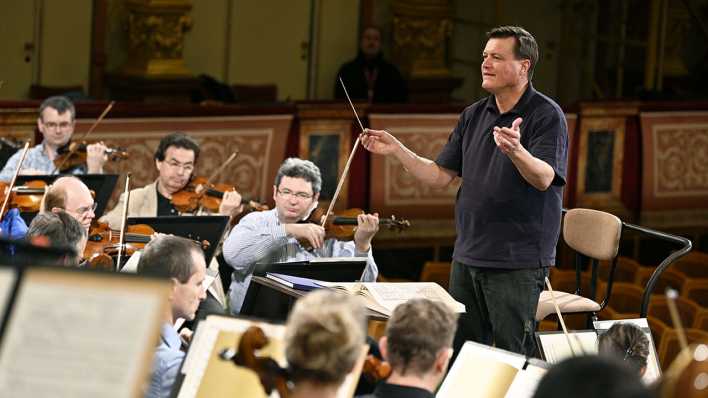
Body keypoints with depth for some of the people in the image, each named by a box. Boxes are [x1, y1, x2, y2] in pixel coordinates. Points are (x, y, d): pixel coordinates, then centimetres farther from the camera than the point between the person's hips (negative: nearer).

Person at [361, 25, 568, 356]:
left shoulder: (547, 115, -8)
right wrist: (396, 150, 2)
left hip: (518, 262, -7)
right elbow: (441, 176, 12)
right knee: (461, 354, 12)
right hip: (468, 256, 7)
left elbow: (544, 178, -23)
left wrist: (517, 151, -42)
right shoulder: (473, 116, 12)